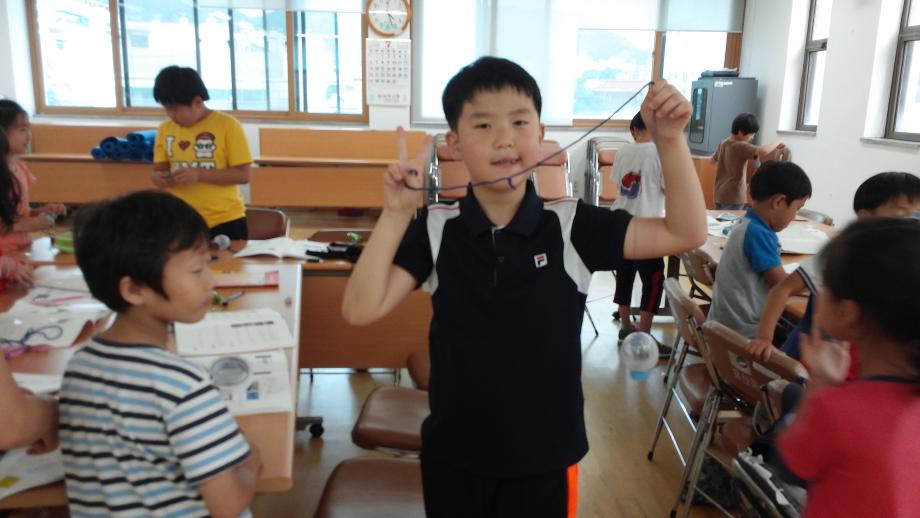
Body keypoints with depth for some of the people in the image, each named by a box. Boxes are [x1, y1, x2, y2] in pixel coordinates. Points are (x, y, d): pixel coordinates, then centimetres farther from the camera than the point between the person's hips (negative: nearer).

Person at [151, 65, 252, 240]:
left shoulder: (228, 125, -9)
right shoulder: (165, 129, 5)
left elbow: (242, 175, -12)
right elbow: (161, 168, 13)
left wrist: (198, 175, -20)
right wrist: (159, 177, -11)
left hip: (224, 222, -4)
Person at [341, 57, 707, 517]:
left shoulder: (570, 226, -10)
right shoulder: (435, 230, -10)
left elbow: (685, 233, -11)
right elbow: (360, 310, -16)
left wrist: (669, 139, -21)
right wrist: (395, 215, -24)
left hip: (545, 457, 0)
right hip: (453, 455, 1)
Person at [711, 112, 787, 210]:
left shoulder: (723, 143, 10)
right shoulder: (740, 146, -16)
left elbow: (713, 160, 26)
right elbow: (763, 152, -30)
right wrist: (777, 143, -11)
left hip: (720, 194, 9)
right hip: (733, 196, -9)